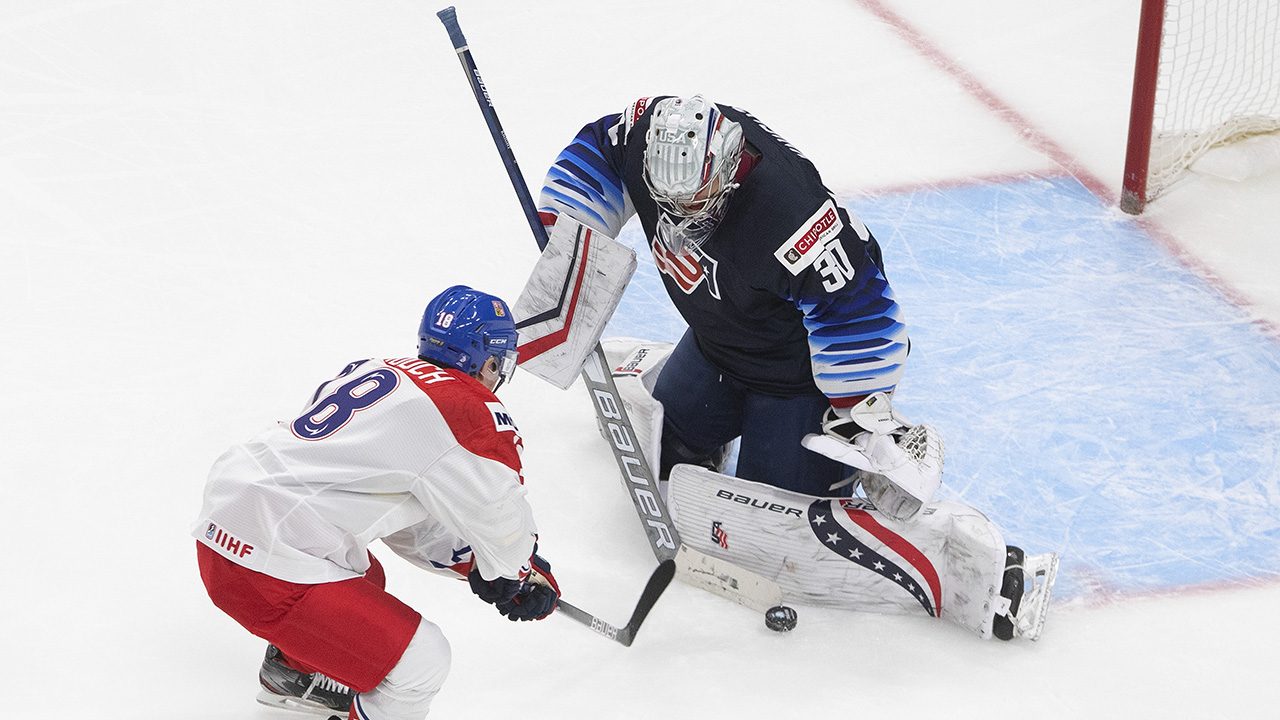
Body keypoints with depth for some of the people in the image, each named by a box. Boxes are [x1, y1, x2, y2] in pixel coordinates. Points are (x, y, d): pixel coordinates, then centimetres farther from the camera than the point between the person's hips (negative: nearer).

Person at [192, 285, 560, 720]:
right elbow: (503, 523, -1)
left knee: (365, 581, 35)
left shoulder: (377, 372, 15)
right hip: (266, 571, -10)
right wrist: (525, 571, 20)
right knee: (419, 662, -6)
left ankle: (295, 674, 56)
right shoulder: (471, 409, -12)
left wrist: (472, 563, 21)